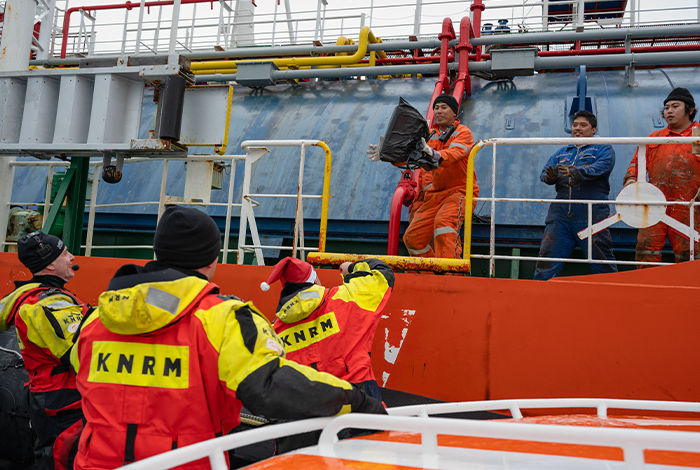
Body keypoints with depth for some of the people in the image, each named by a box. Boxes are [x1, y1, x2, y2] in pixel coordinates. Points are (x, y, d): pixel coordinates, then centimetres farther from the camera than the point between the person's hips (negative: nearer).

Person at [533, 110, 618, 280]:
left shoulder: (603, 150, 8)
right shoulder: (562, 152, 23)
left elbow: (602, 166, -13)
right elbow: (545, 172, 11)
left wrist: (575, 172, -31)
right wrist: (550, 176, -15)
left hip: (591, 216, -4)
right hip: (560, 214, 4)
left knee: (603, 265, 1)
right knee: (547, 258, 0)